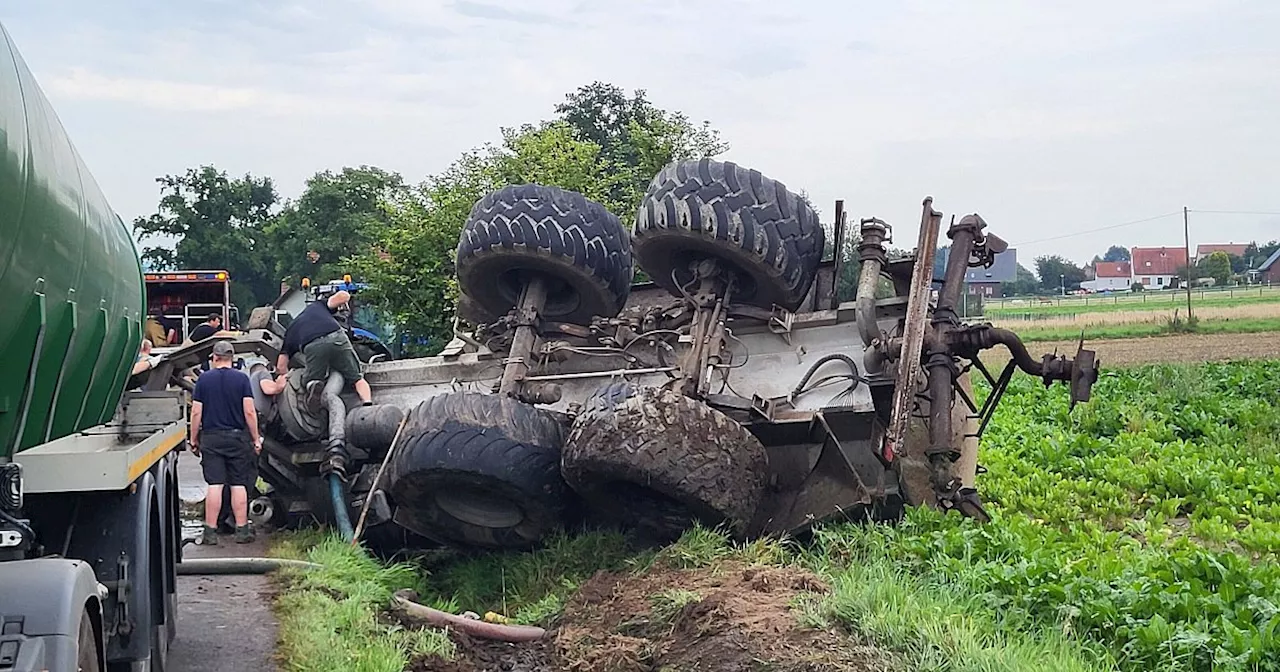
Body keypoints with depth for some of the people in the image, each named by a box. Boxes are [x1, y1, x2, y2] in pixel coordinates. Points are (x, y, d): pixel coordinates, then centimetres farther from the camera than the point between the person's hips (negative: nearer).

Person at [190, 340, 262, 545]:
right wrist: (256, 439, 1)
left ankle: (210, 532, -1)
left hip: (211, 437, 0)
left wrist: (194, 439, 8)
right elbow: (249, 411, -6)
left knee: (214, 485, -1)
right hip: (237, 436, 0)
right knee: (239, 485, 4)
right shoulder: (242, 378, -2)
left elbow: (196, 413, -1)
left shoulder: (204, 379, 1)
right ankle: (242, 530, 6)